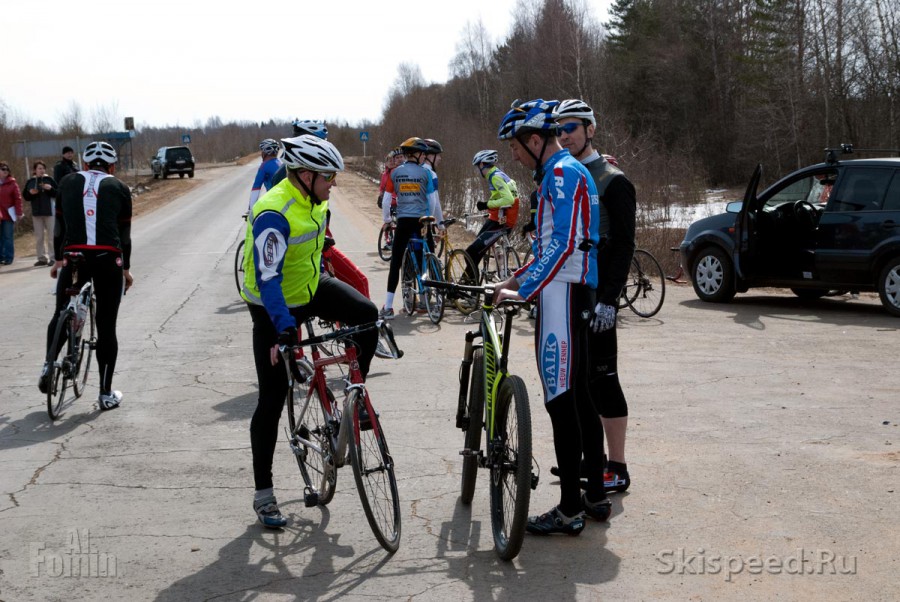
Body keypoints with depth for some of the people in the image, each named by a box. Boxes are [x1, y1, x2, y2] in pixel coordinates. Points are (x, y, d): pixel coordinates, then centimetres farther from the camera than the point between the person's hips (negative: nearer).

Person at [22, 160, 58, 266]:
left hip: (49, 211, -4)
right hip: (36, 212, 4)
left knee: (51, 235, -3)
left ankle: (53, 257, 0)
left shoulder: (49, 180, -1)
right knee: (39, 237, 8)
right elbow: (25, 196, 10)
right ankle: (42, 258, 15)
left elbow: (58, 194, -4)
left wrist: (50, 189, -20)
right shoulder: (30, 182, 7)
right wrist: (30, 193, -10)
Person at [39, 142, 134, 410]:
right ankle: (106, 394, 9)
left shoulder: (68, 182, 15)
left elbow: (59, 224, 15)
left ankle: (49, 364, -2)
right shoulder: (119, 188, 11)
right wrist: (126, 269, 20)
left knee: (61, 314, 21)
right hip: (109, 259, -1)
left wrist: (57, 260, 23)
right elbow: (125, 233, 11)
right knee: (106, 326, 5)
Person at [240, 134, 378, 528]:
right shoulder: (274, 214, -30)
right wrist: (284, 328, -46)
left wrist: (333, 297, 25)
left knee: (367, 315, -21)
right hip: (274, 308, -7)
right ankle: (263, 495, 6)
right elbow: (267, 278, -36)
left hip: (310, 288, 7)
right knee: (273, 398, -3)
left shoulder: (314, 199, -3)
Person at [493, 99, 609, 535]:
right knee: (577, 397, 14)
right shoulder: (563, 173, 20)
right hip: (575, 294, 11)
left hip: (561, 296, -10)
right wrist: (516, 280, 22)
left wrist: (522, 291, -19)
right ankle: (595, 496, 22)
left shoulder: (562, 173, -13)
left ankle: (570, 511, -2)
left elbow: (562, 245, -22)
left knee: (561, 402, -7)